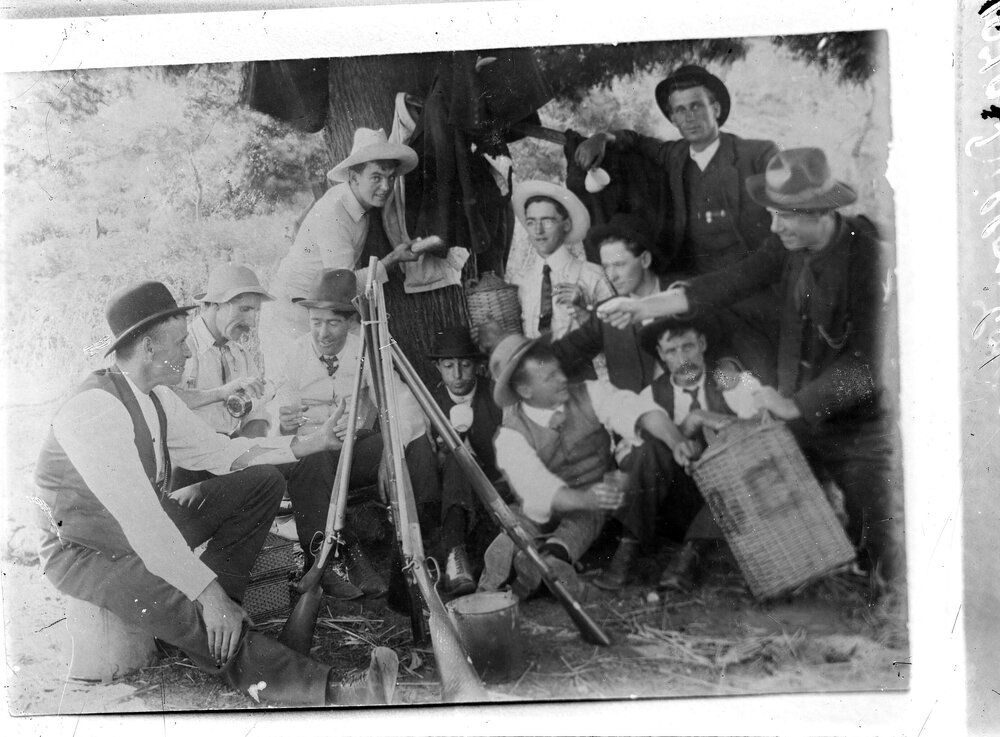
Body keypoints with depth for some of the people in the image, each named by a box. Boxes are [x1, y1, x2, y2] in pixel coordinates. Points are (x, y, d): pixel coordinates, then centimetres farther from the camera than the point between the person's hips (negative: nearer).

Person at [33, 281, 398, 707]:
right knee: (194, 611, -34)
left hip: (148, 530, 9)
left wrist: (309, 444, -1)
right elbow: (140, 518, -35)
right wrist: (208, 591, -37)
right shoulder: (97, 408, -29)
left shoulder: (157, 397, 0)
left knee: (262, 482, 1)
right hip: (85, 551, -9)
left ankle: (210, 619, -4)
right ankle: (328, 693, -32)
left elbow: (218, 452, 8)